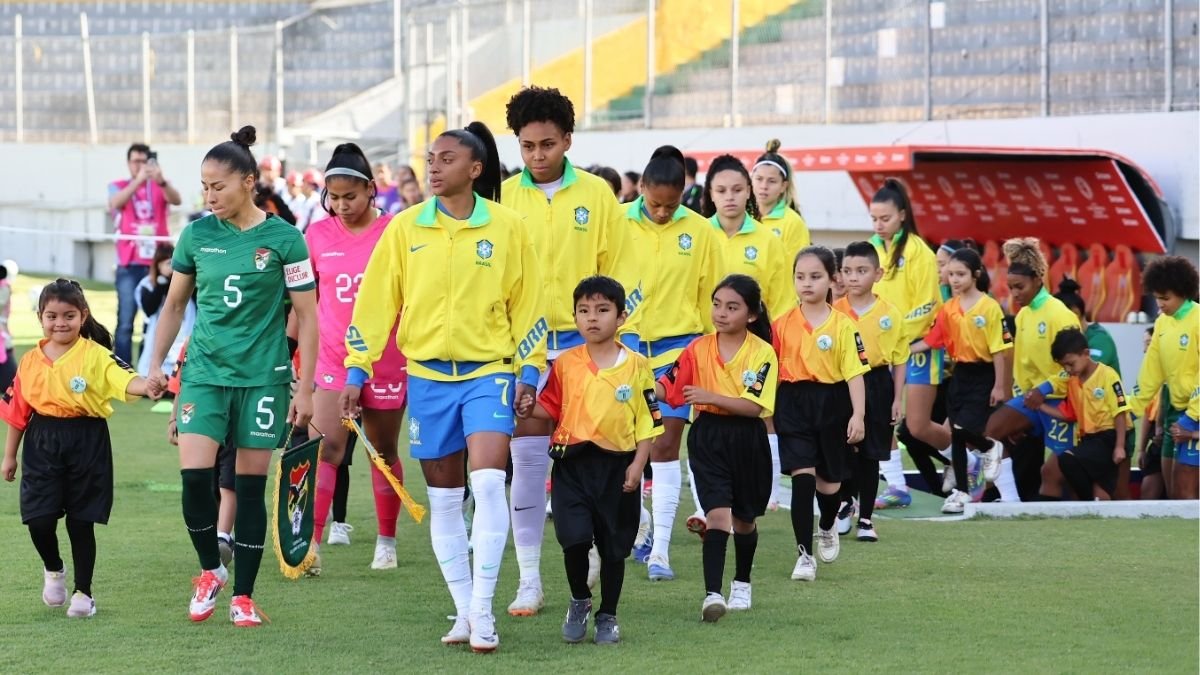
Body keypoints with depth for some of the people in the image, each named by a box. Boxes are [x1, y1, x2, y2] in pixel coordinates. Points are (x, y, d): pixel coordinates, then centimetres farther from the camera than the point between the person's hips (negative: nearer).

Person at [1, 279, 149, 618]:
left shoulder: (96, 355, -6)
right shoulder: (31, 361, 6)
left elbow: (123, 379, -24)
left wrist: (147, 385, -46)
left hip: (87, 444, -3)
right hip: (42, 446, 3)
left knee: (81, 522, 3)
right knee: (39, 519, -3)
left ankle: (83, 592, 19)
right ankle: (53, 570, 28)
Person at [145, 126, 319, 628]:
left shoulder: (283, 238, -6)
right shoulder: (197, 235, 2)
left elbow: (306, 315, -3)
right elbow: (174, 304, 15)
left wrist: (305, 389, -6)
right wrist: (156, 365, 13)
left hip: (262, 376, -2)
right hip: (204, 372, 2)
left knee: (250, 485, 3)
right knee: (194, 476, -12)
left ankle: (243, 596, 14)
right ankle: (210, 571, 11)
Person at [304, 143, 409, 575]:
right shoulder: (318, 235, 1)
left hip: (386, 361, -1)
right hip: (333, 358, 1)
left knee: (384, 451, 10)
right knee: (326, 447, -13)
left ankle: (387, 541, 24)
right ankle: (310, 542, -16)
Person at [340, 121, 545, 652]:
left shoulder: (506, 226, -2)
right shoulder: (405, 228, 2)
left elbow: (527, 304, 4)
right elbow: (375, 303, 5)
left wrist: (529, 372, 0)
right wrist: (356, 370, 2)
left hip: (489, 372, -2)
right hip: (428, 376, 2)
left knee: (489, 484, -16)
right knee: (444, 498, 7)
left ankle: (482, 610, -9)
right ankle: (464, 610, 16)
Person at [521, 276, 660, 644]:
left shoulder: (636, 365, 0)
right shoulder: (565, 363, 4)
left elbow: (648, 421, 2)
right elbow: (551, 407, 11)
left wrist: (637, 464, -5)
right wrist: (531, 408, -11)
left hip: (618, 464, 0)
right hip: (572, 463, 0)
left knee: (613, 547, 7)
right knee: (574, 538, -12)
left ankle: (608, 616, 23)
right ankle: (579, 602, 14)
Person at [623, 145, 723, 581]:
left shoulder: (699, 231, 1)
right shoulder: (618, 225, -4)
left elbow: (711, 298, 9)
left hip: (677, 346, 0)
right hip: (625, 344, 0)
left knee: (666, 445, -5)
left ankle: (660, 549, -4)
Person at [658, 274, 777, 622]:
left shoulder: (762, 353, -9)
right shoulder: (699, 349, -1)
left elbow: (753, 406, -17)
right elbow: (667, 385, -4)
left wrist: (710, 396, -24)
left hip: (747, 440, 0)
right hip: (707, 437, 0)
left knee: (743, 518, 17)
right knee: (717, 514, -14)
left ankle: (742, 584, 40)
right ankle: (712, 594, -18)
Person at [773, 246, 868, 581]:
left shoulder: (843, 325, -4)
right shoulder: (782, 324, 2)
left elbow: (854, 372, -7)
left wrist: (858, 415, -13)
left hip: (831, 404, 0)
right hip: (793, 405, 0)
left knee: (829, 481, 12)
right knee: (802, 475, -10)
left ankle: (827, 529, 45)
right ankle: (805, 554, -6)